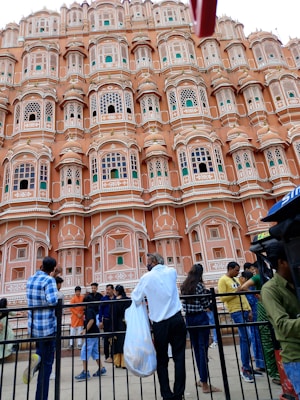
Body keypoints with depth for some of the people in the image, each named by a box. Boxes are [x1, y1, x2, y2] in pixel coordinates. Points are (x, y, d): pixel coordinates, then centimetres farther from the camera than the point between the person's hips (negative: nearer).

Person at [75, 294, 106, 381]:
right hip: (95, 334, 10)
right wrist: (85, 330, 21)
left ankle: (85, 372, 0)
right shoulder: (92, 309, 13)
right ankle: (101, 369, 23)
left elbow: (91, 320, -29)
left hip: (91, 334, -10)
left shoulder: (89, 310, -15)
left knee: (84, 352, -3)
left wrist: (85, 331, -23)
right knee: (95, 352, 16)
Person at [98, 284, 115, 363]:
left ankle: (112, 356, 15)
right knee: (106, 338, 9)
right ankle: (107, 356, 21)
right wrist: (100, 321, -4)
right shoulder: (103, 299, 1)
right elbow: (100, 310, 2)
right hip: (106, 321, 1)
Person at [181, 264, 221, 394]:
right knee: (203, 349, 0)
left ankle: (202, 379, 28)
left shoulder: (183, 286, 6)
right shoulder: (199, 285, -13)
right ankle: (205, 384, 6)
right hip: (200, 318, -6)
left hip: (189, 318, 7)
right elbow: (206, 305, -9)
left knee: (196, 349, 16)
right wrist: (208, 294, 4)